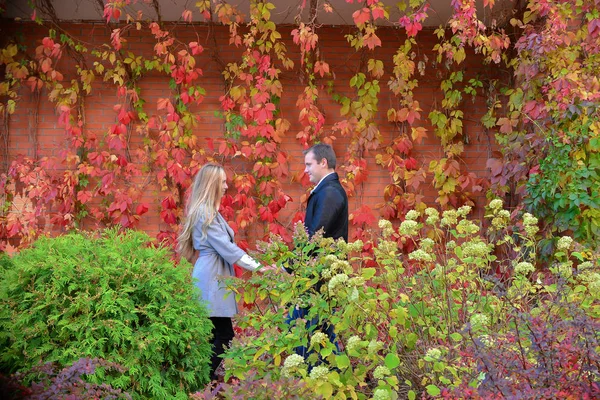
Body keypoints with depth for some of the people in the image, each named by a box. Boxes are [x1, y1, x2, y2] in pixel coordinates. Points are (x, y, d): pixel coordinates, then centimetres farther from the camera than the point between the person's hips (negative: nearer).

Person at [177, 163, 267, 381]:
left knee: (218, 334, 10)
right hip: (212, 277, -10)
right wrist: (258, 267, -15)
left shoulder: (207, 211, 16)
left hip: (213, 275, 10)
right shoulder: (205, 213, -15)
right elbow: (226, 248, -18)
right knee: (224, 335, -8)